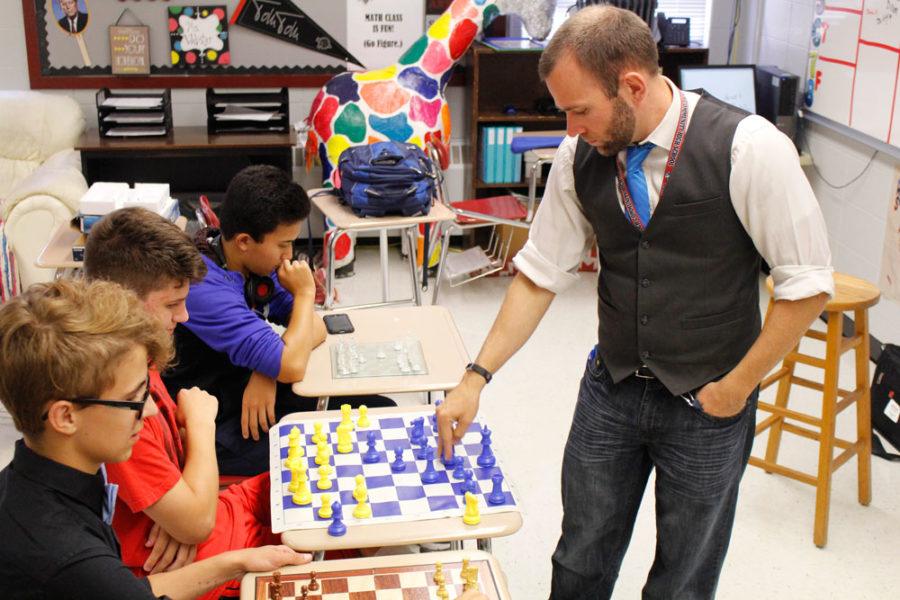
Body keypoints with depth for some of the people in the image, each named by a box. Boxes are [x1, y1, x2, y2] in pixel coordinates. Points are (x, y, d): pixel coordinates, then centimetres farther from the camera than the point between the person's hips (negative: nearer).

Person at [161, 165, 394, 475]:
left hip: (258, 394, 8)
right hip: (217, 429, -8)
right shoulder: (204, 288, -29)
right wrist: (305, 293, -16)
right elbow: (291, 366, -33)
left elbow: (316, 328, 2)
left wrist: (267, 372, -18)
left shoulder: (257, 264, -2)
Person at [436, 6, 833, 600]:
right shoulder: (581, 155, -7)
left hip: (707, 405, -3)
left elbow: (807, 282, -13)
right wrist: (476, 378, -5)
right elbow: (541, 272, -1)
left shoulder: (749, 149, -20)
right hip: (611, 389, 3)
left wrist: (737, 387, -11)